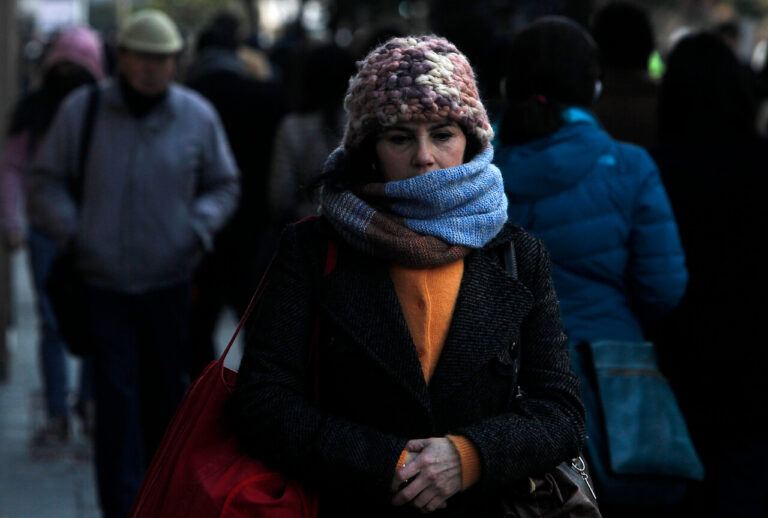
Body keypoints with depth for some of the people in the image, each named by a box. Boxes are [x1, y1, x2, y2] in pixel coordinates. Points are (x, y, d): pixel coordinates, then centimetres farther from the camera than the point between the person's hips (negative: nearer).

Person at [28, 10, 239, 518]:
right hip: (104, 282, -2)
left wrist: (198, 229, -6)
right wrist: (73, 233, -9)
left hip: (171, 280, 2)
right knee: (116, 395, -7)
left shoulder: (198, 117, 1)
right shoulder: (81, 110, -3)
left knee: (166, 392, 12)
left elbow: (224, 184, 12)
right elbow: (47, 181, 5)